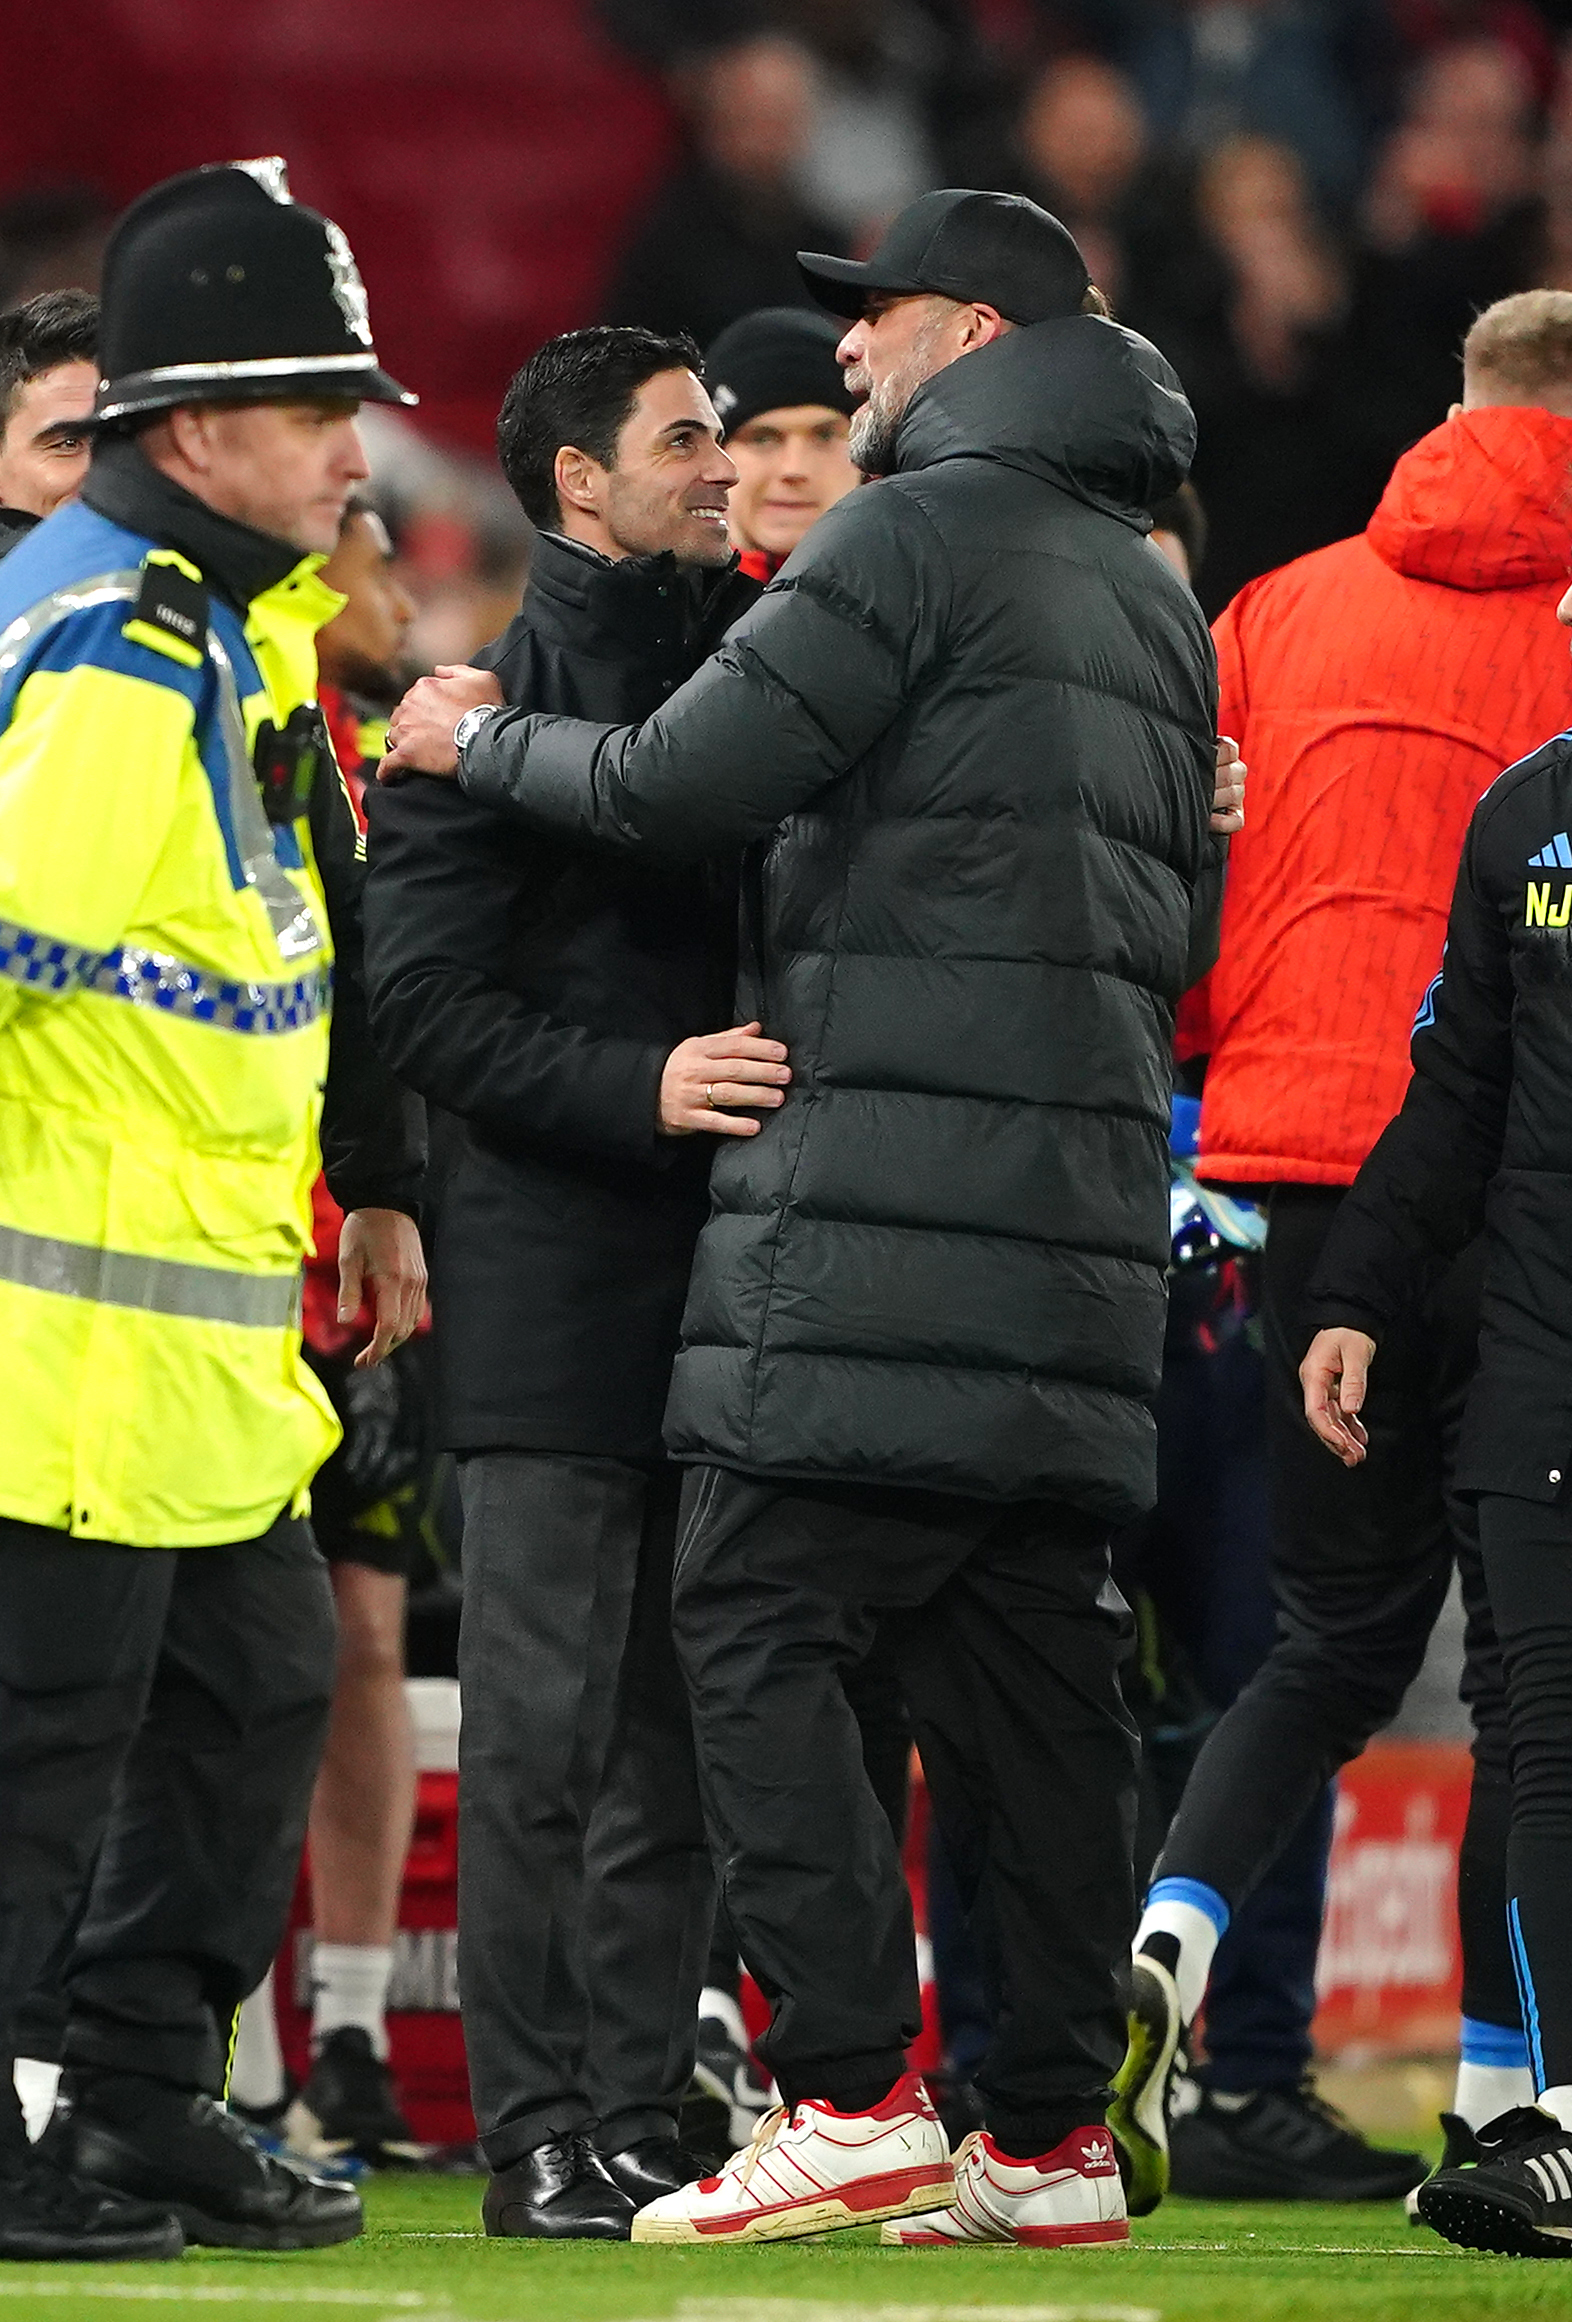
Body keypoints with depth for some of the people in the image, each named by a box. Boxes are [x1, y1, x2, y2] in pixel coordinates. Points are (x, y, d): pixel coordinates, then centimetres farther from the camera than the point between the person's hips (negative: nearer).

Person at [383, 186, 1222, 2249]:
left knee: (761, 1619, -7)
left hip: (889, 1197, -8)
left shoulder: (920, 532, -6)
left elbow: (684, 783, -9)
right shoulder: (1153, 598, 22)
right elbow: (1183, 927, 27)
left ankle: (854, 2094, -15)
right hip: (1084, 1217, 8)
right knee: (1031, 1663, 7)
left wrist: (482, 742, 7)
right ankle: (1055, 2134, 6)